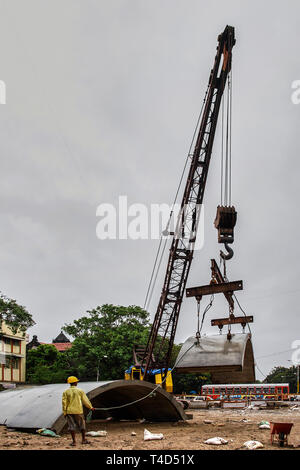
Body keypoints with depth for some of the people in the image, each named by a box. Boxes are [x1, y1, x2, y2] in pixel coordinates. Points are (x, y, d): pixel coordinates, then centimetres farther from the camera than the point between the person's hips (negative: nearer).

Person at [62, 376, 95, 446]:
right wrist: (91, 407, 14)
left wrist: (64, 412, 4)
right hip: (78, 411, -1)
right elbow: (85, 401, 0)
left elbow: (64, 403, -3)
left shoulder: (66, 392, -1)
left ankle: (74, 441, 3)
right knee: (82, 425, 13)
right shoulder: (80, 391, -4)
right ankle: (84, 440, 20)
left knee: (71, 426, 5)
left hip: (69, 411, 1)